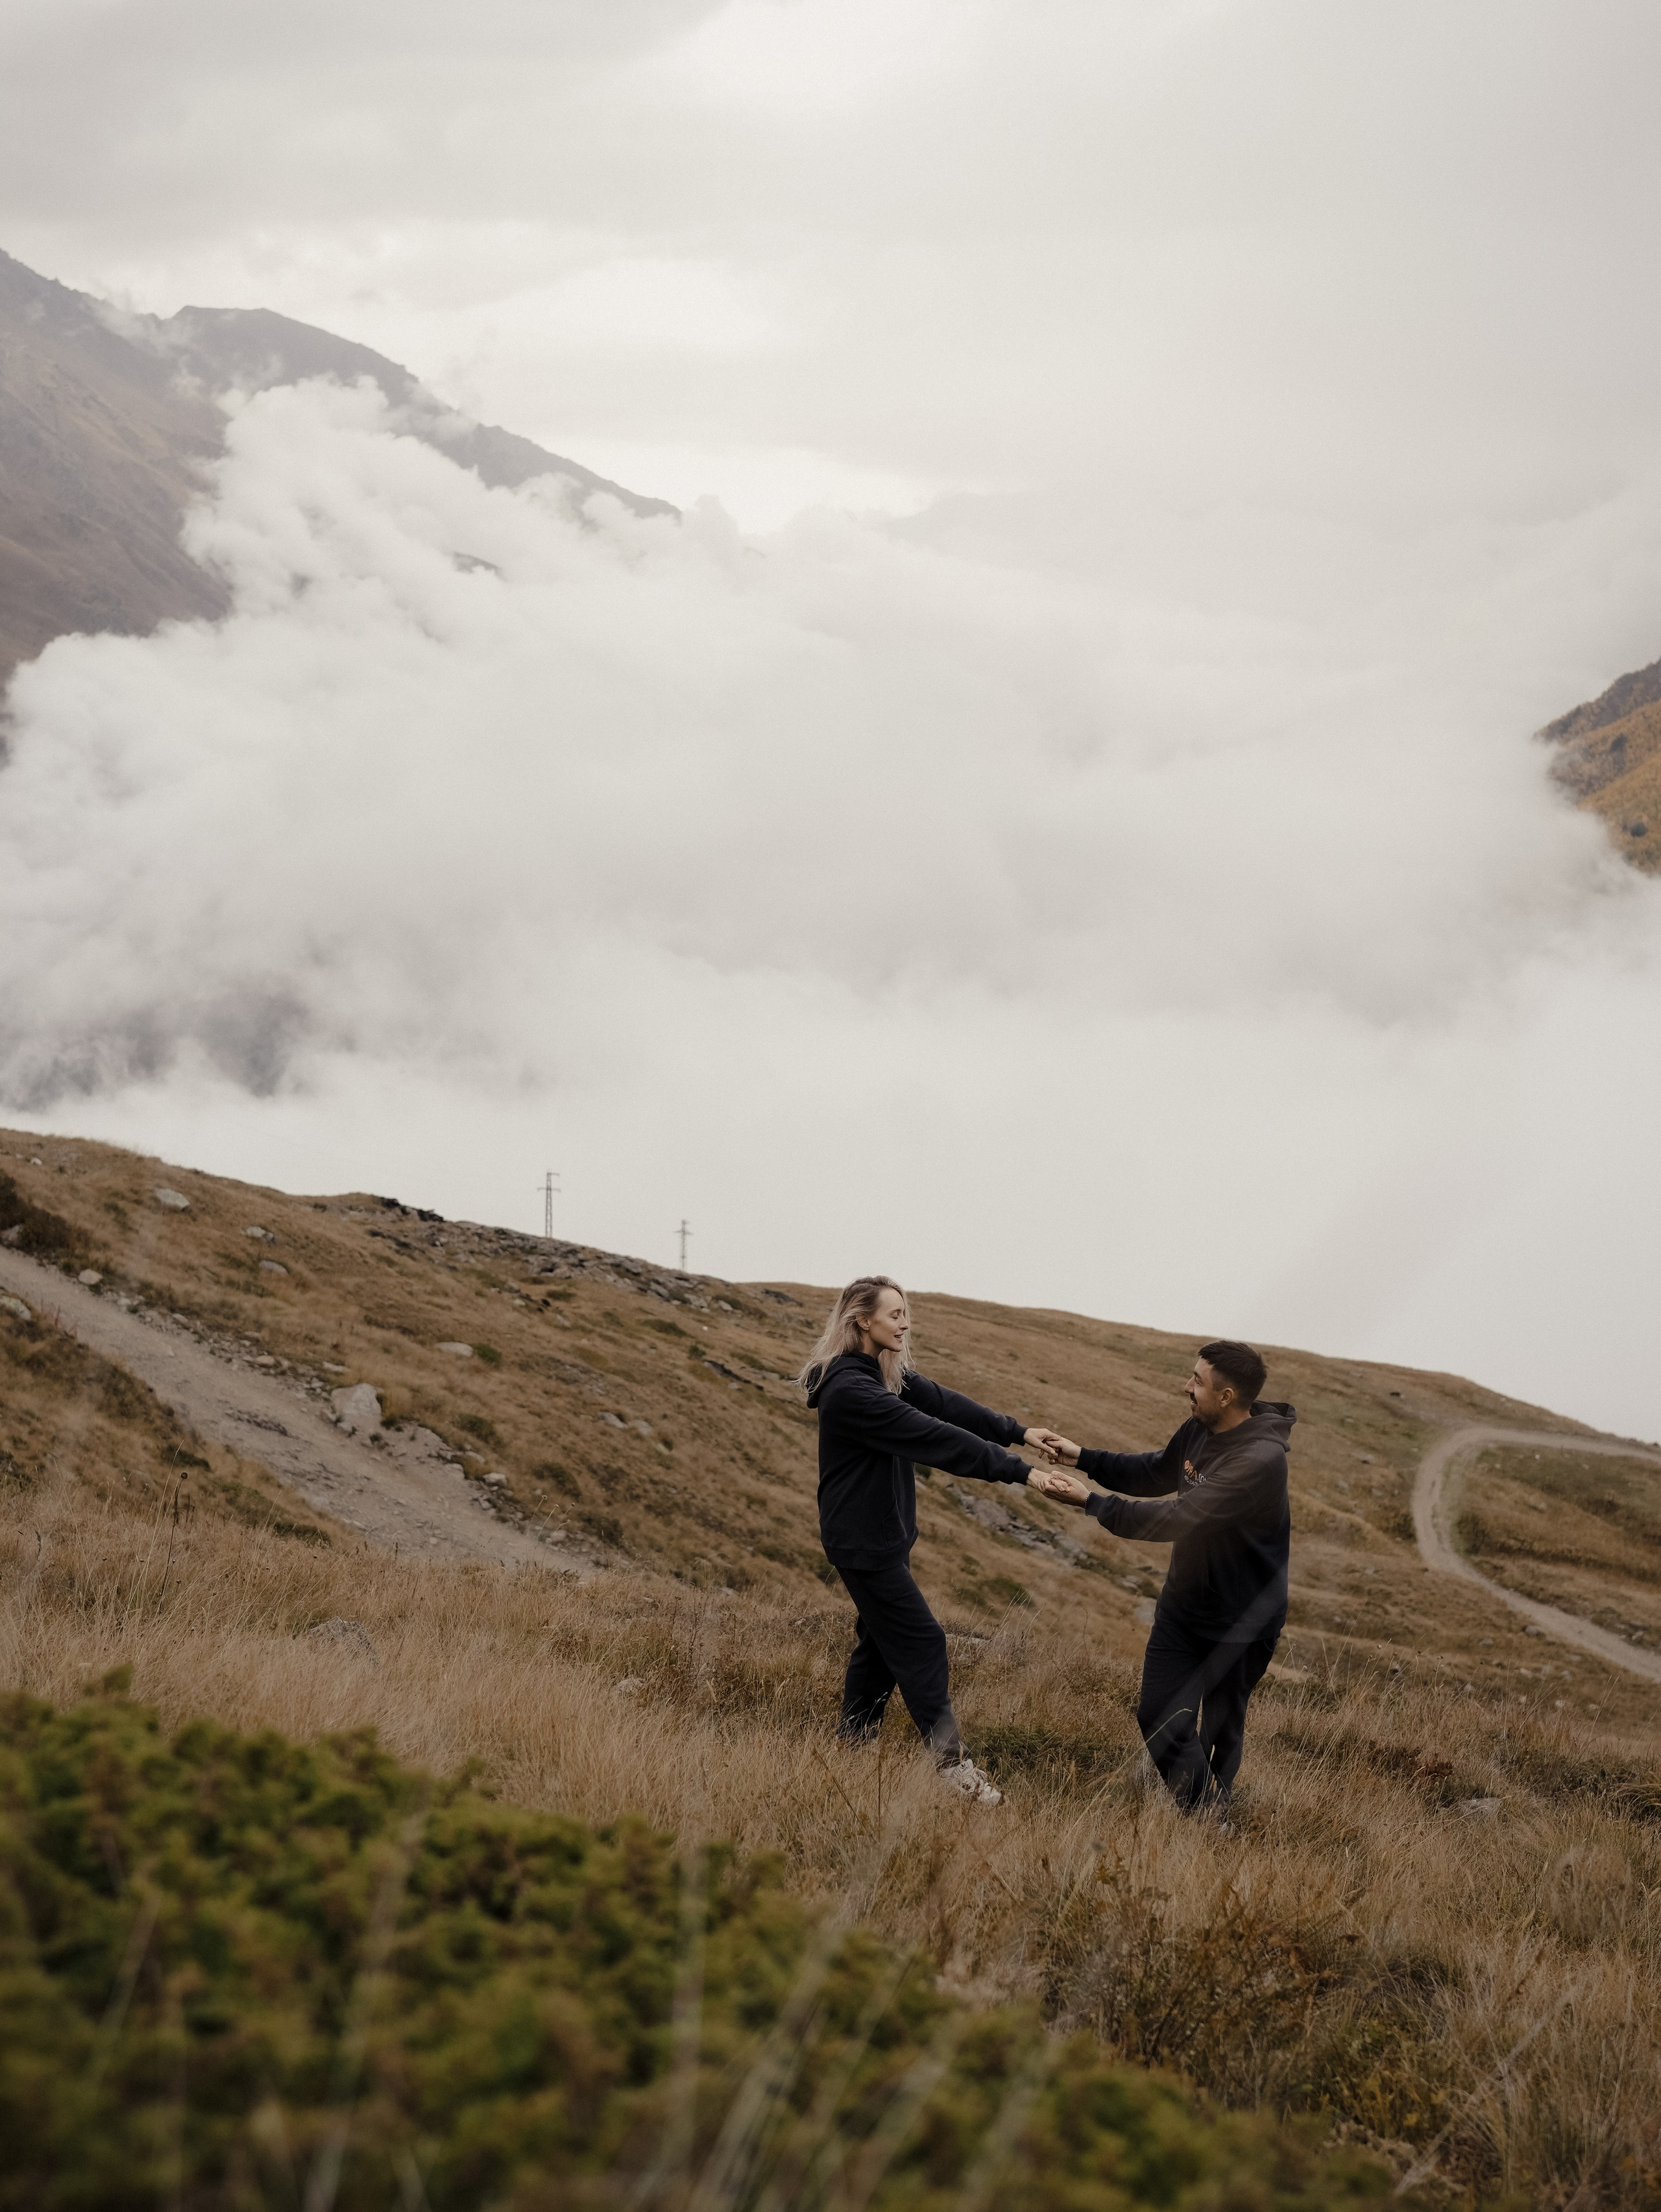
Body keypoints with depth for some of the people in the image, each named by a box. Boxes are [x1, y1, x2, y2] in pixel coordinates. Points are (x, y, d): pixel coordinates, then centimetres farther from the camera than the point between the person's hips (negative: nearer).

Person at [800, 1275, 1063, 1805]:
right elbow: (934, 1438, -29)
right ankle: (950, 1763, -1)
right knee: (919, 1642, -6)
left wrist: (1017, 1432, -7)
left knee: (881, 1637, 18)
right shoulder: (849, 1390, -27)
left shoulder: (888, 1374, 5)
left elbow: (945, 1404, 2)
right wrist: (1019, 1472, -28)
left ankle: (854, 1743, 29)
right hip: (861, 1539, -10)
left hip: (885, 1533, 10)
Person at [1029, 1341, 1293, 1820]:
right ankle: (1199, 1811, 28)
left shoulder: (1261, 1459, -30)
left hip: (1240, 1624, -7)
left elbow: (1177, 1519, -34)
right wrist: (1082, 1458, 6)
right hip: (1182, 1606, 7)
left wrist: (1089, 1500, -30)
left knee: (1219, 1735, 8)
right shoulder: (1199, 1430, -4)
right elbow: (1155, 1474, 17)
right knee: (1158, 1718, 10)